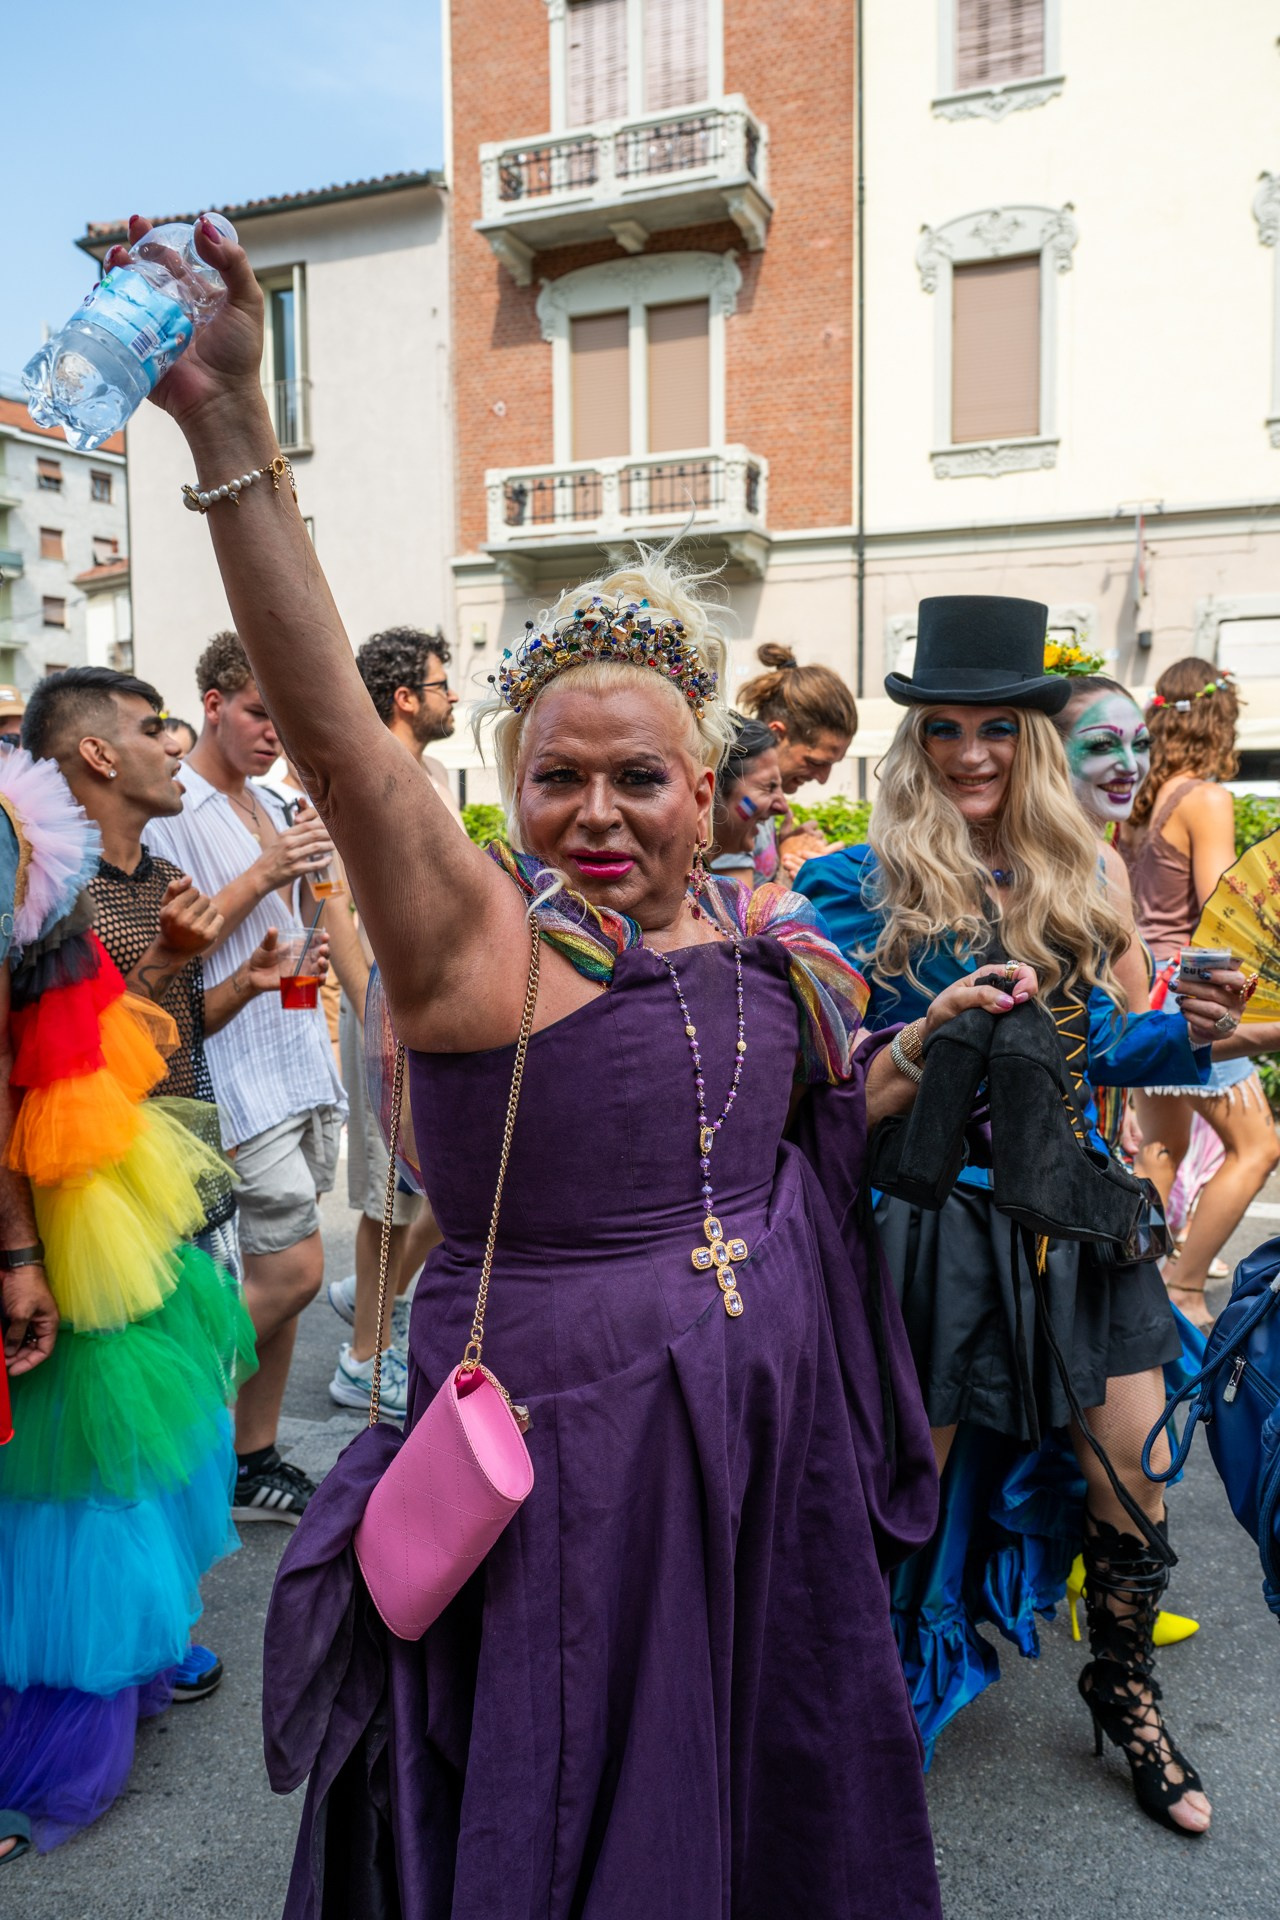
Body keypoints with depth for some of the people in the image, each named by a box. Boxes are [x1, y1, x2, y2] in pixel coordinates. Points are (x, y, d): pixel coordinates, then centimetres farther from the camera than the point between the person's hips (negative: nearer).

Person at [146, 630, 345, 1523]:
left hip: (304, 1065, 8)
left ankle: (254, 1461, 23)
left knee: (278, 1275, 11)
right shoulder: (170, 810, -9)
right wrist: (262, 876, -20)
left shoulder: (273, 805, 16)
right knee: (292, 1271, -8)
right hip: (240, 1073, -8)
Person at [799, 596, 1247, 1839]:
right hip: (933, 1214, -4)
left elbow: (1093, 1054, 12)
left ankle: (1124, 1690, 37)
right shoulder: (866, 886, -6)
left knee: (1136, 1468, 9)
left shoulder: (1066, 883, 9)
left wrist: (1179, 1033, -5)